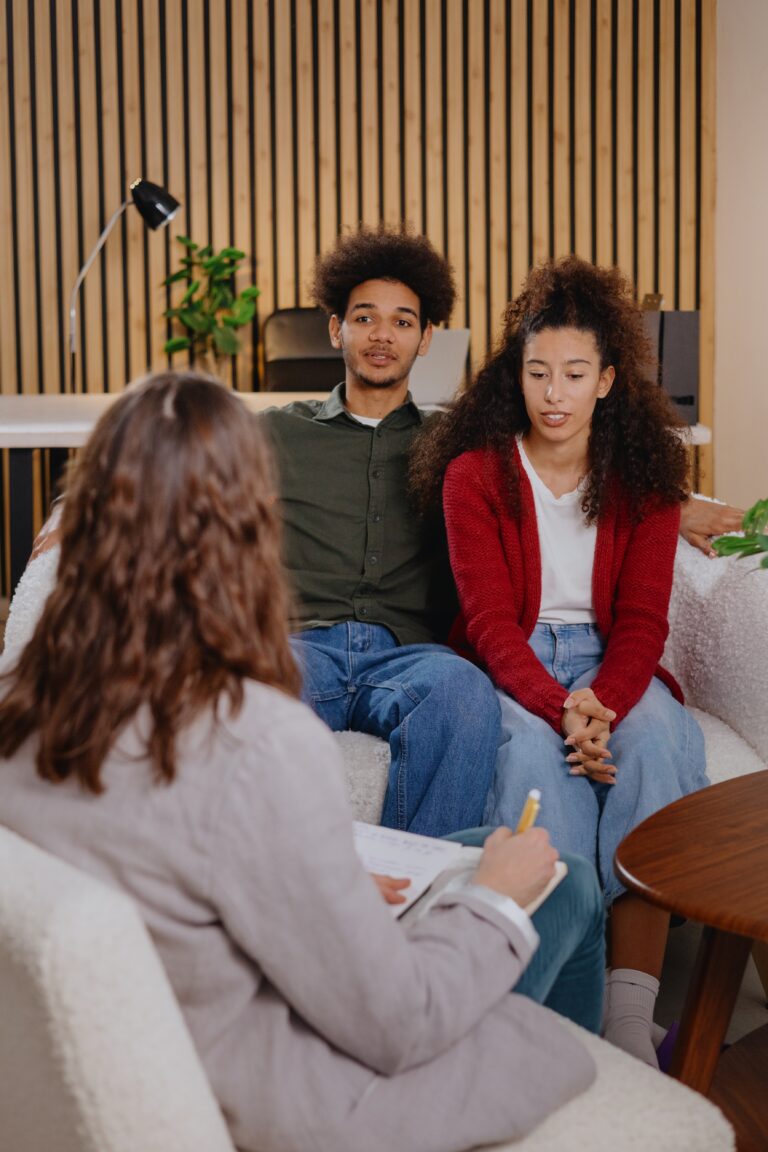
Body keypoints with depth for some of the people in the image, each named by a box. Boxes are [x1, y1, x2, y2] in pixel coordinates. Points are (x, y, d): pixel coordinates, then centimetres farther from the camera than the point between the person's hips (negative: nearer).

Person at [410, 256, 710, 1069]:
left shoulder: (645, 478, 5)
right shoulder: (474, 474, -2)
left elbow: (642, 620, -1)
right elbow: (489, 620, -10)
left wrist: (602, 706, -23)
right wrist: (560, 708, -28)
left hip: (611, 666, 2)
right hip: (511, 668, -1)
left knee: (657, 739, -31)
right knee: (536, 753, -35)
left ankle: (630, 1017, -34)